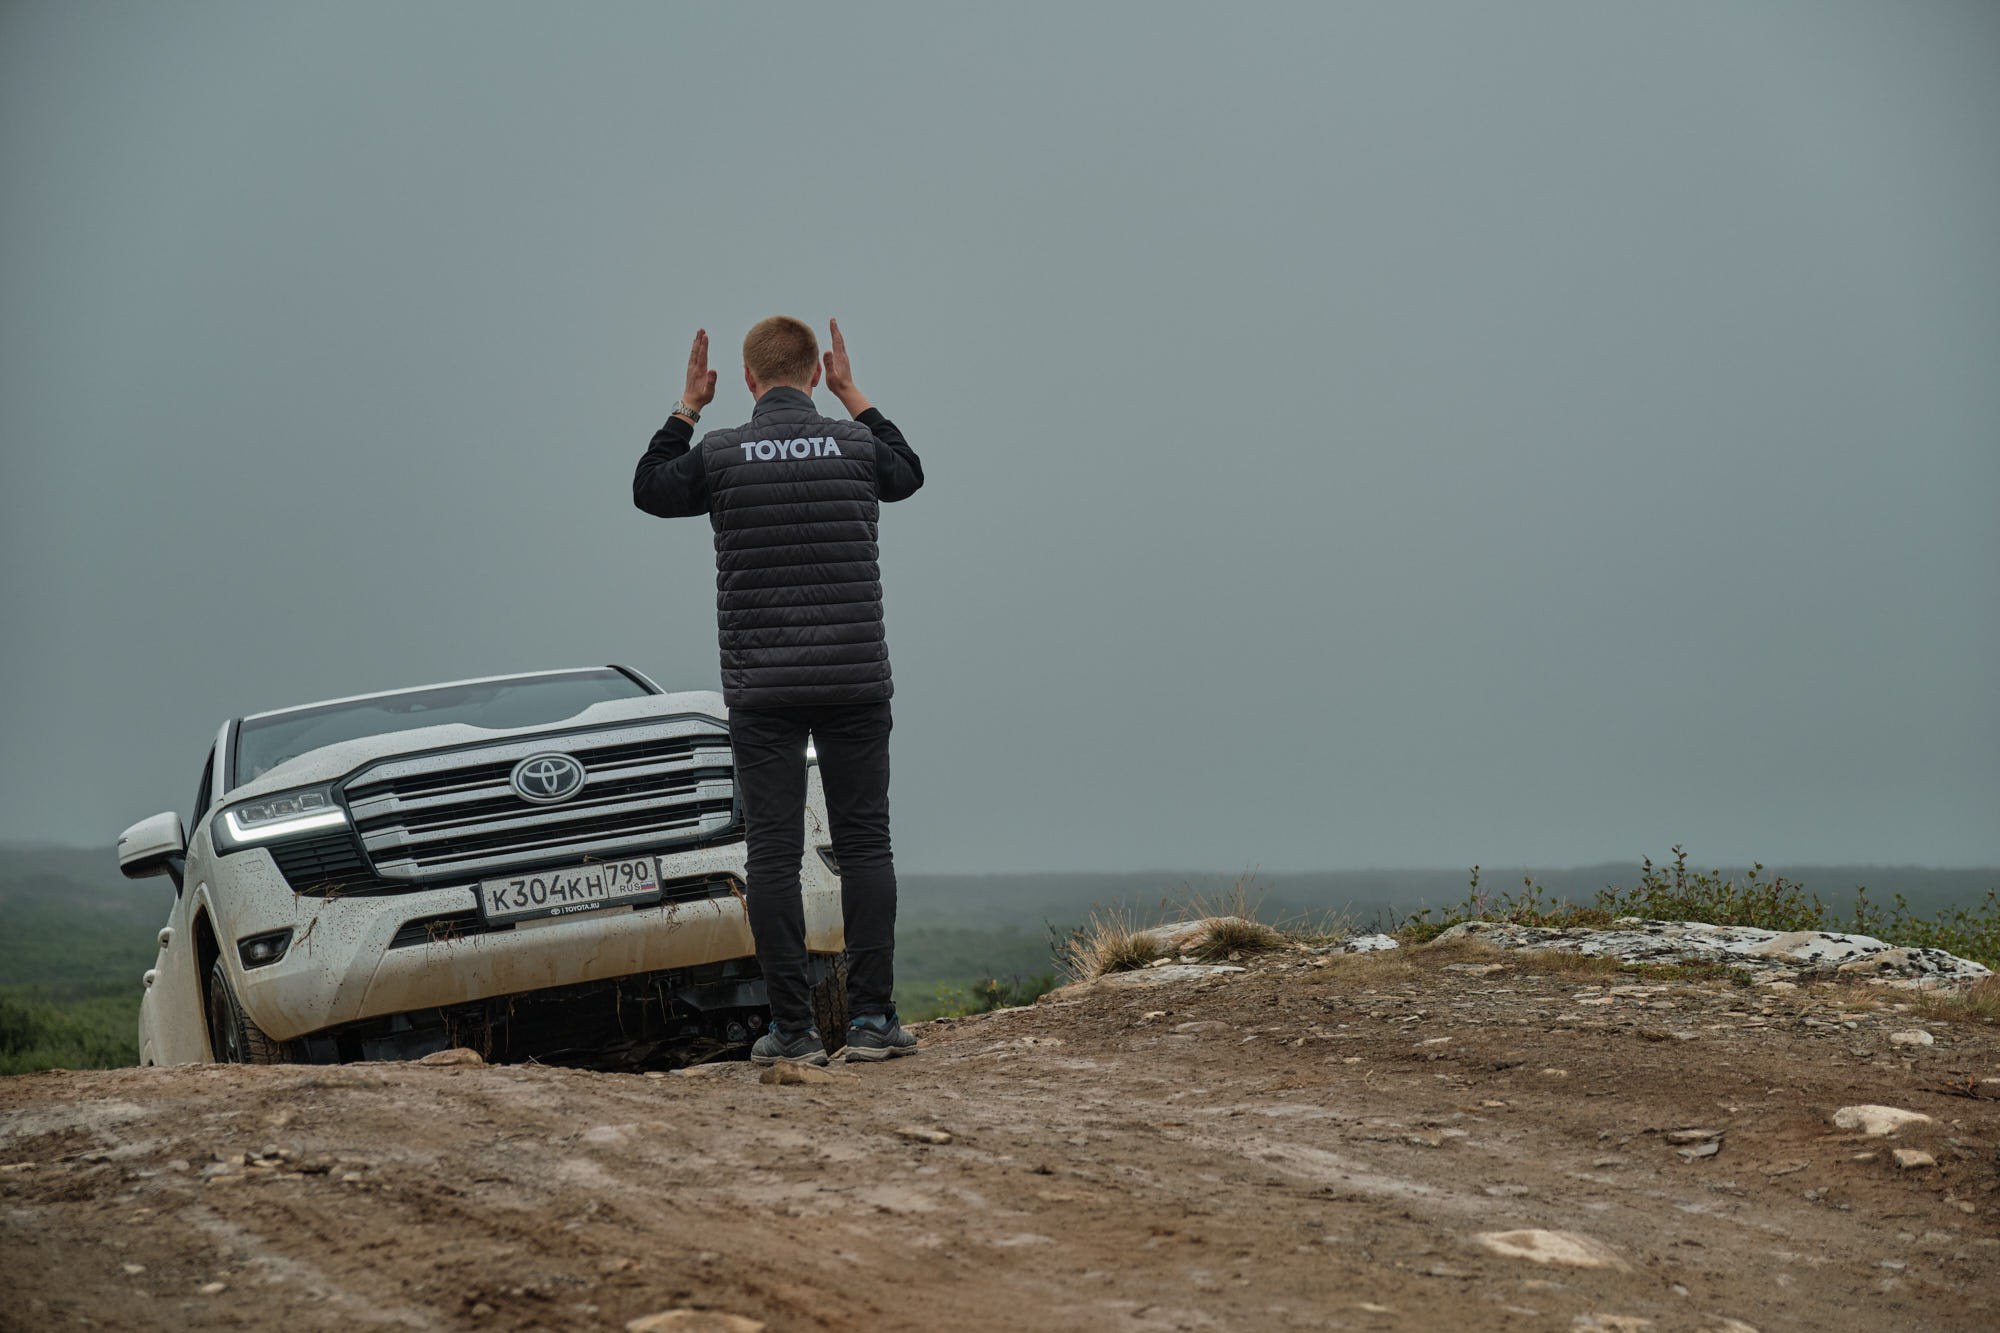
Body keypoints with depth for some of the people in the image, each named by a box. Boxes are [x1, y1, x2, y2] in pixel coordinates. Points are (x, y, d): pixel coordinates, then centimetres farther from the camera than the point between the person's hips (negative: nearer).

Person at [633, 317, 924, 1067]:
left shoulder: (721, 456, -4)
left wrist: (686, 408, 19)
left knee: (773, 853, 1)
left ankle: (793, 1028, -1)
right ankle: (872, 1018, 1)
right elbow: (908, 474, 24)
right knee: (864, 844, 6)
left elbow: (650, 490, 16)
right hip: (856, 681, 1)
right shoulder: (855, 446, 0)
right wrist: (853, 396, 27)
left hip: (762, 688, -1)